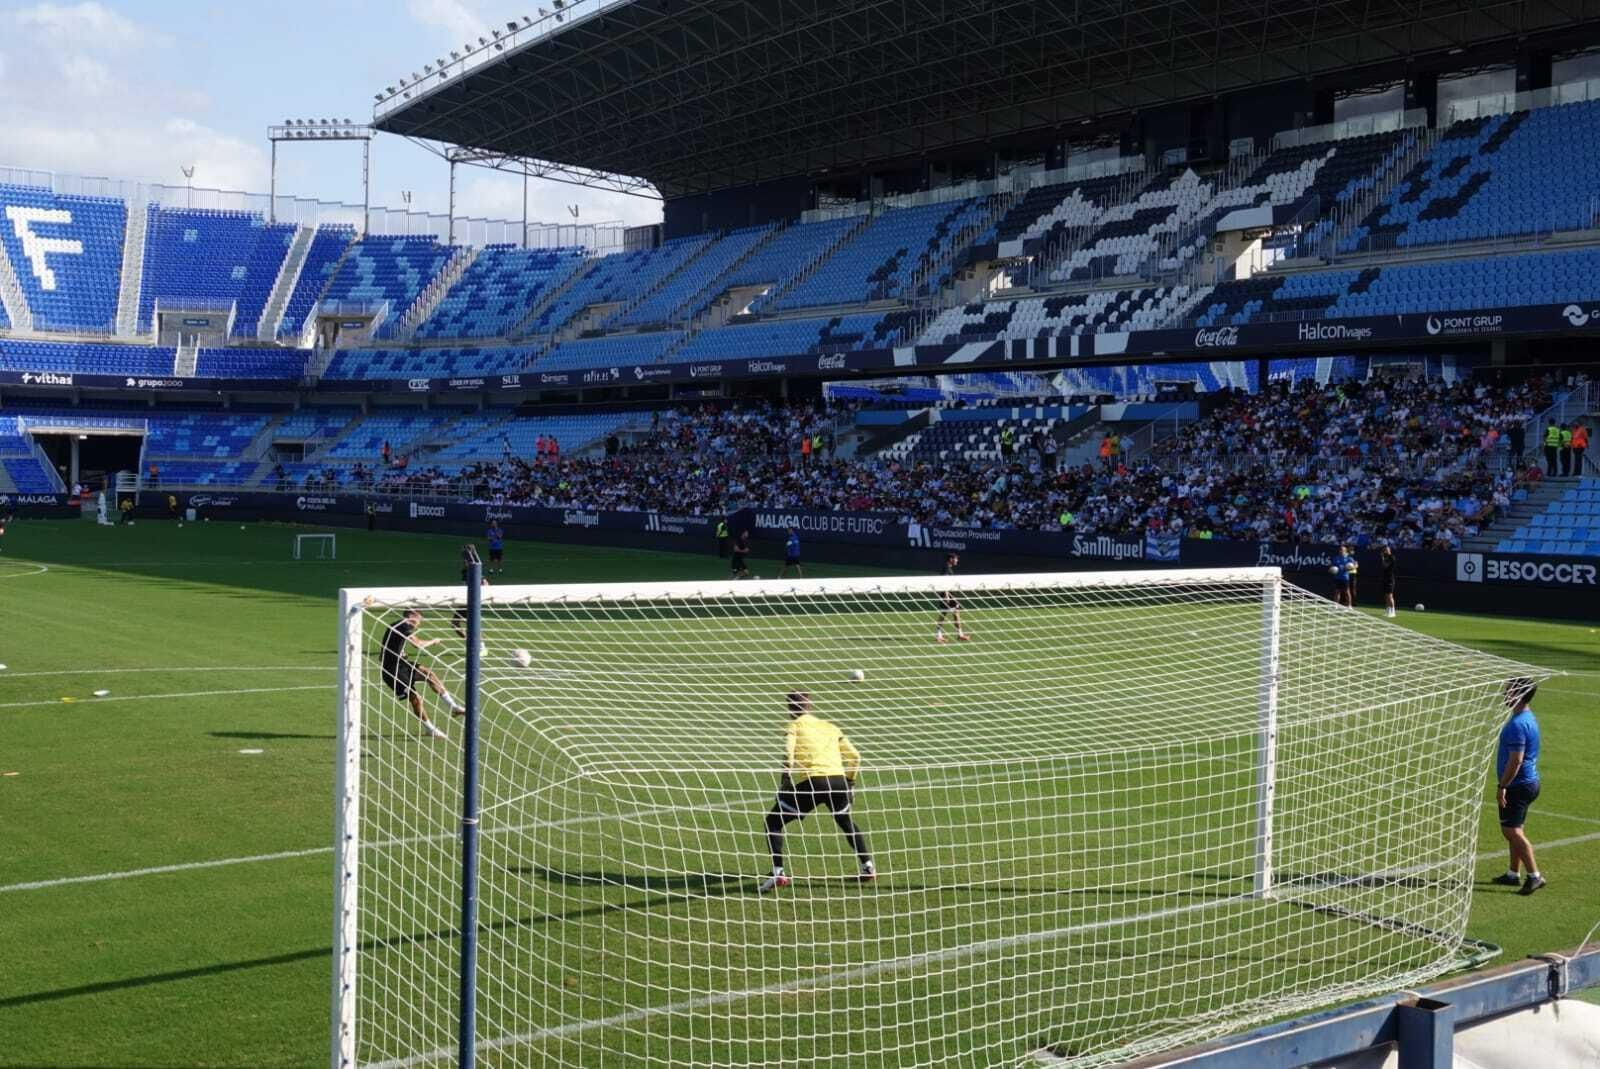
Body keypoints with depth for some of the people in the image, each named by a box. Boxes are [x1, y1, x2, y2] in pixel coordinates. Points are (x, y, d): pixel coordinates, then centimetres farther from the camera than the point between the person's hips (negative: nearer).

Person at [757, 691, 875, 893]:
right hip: (838, 780, 5)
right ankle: (868, 866, 31)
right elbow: (855, 757, 21)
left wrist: (785, 781, -4)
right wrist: (849, 784, 30)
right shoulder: (830, 727, 25)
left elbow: (788, 753, -8)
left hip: (810, 782, -5)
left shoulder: (795, 725, 12)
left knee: (773, 821, 8)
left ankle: (778, 873, -4)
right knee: (846, 822, 33)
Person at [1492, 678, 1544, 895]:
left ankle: (1534, 875, -7)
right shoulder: (1528, 718, 12)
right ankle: (1513, 874, 24)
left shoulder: (1518, 724, -21)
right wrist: (1505, 784, 25)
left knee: (1512, 831, -8)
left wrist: (1502, 786, -21)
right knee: (1514, 830, 17)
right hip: (1528, 782, 10)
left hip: (1518, 785, -10)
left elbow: (1516, 760, -25)